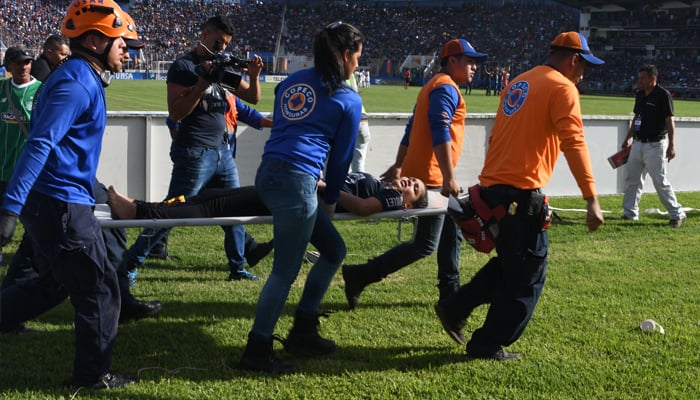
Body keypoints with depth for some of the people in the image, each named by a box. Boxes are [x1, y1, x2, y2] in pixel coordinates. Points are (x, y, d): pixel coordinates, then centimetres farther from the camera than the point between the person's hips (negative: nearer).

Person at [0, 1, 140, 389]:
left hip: (52, 201, 10)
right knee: (99, 288, 3)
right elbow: (39, 144, -27)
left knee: (53, 284, 21)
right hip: (62, 205, -10)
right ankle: (94, 374, 16)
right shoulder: (76, 84, -18)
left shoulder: (80, 79, 14)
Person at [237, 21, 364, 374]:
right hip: (296, 180, -8)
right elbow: (341, 157, 9)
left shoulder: (291, 82, 21)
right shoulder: (348, 100, 3)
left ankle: (302, 332, 23)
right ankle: (256, 351, -2)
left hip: (268, 173, 8)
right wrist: (330, 201, 22)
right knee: (286, 270, -3)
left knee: (334, 249, 18)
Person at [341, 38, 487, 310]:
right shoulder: (446, 87, -11)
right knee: (425, 244, -10)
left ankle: (450, 291, 22)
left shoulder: (435, 86, 21)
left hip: (417, 173, 11)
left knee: (451, 234, 16)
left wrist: (399, 165, 23)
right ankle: (360, 277, -10)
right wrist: (449, 177, -25)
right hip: (431, 177, -11)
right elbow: (440, 134, -22)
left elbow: (412, 128, 22)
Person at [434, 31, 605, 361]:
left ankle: (454, 310, 20)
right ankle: (490, 345, 7)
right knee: (527, 274, 3)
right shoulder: (561, 88, -7)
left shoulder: (518, 84, 19)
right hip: (522, 194, -8)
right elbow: (574, 145, -19)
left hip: (492, 186, 8)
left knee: (508, 263, 23)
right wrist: (592, 200, -23)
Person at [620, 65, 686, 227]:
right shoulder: (640, 95, 10)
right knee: (632, 180, 11)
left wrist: (671, 145, -21)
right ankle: (630, 213, 21)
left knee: (660, 181, -7)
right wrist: (628, 139, 23)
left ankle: (677, 214, 3)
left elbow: (670, 121, -16)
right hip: (638, 144, 8)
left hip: (655, 145, -8)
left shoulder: (663, 95, -13)